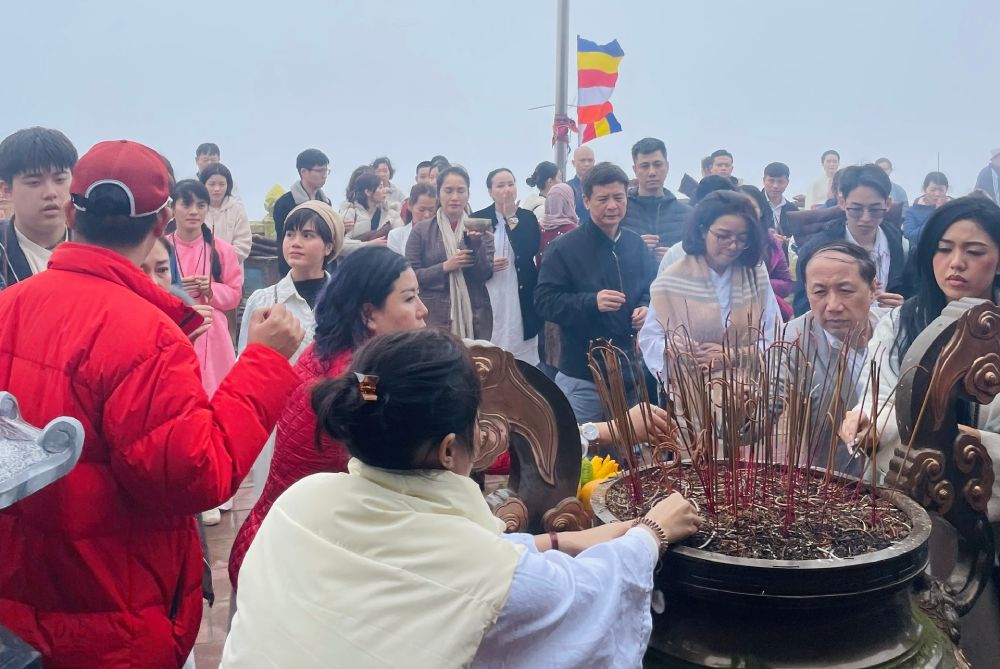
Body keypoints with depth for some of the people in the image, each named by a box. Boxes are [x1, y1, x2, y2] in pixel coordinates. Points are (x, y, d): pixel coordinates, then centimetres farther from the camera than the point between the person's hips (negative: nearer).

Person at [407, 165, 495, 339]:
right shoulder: (421, 230, 3)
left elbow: (485, 275, -2)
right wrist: (445, 267, -13)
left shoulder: (479, 229, 7)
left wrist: (477, 244, -17)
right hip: (435, 317, -1)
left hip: (475, 317, 2)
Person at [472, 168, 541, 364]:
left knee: (523, 352, -2)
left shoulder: (527, 217, 7)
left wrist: (511, 218, -8)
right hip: (489, 297, -1)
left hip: (521, 297, 1)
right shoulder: (478, 218, 4)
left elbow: (530, 251, -9)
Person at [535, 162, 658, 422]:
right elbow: (544, 302, -13)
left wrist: (647, 308, -3)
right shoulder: (563, 249, -8)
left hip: (630, 373, 5)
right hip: (581, 379, -5)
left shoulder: (637, 245, 9)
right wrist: (592, 302, -25)